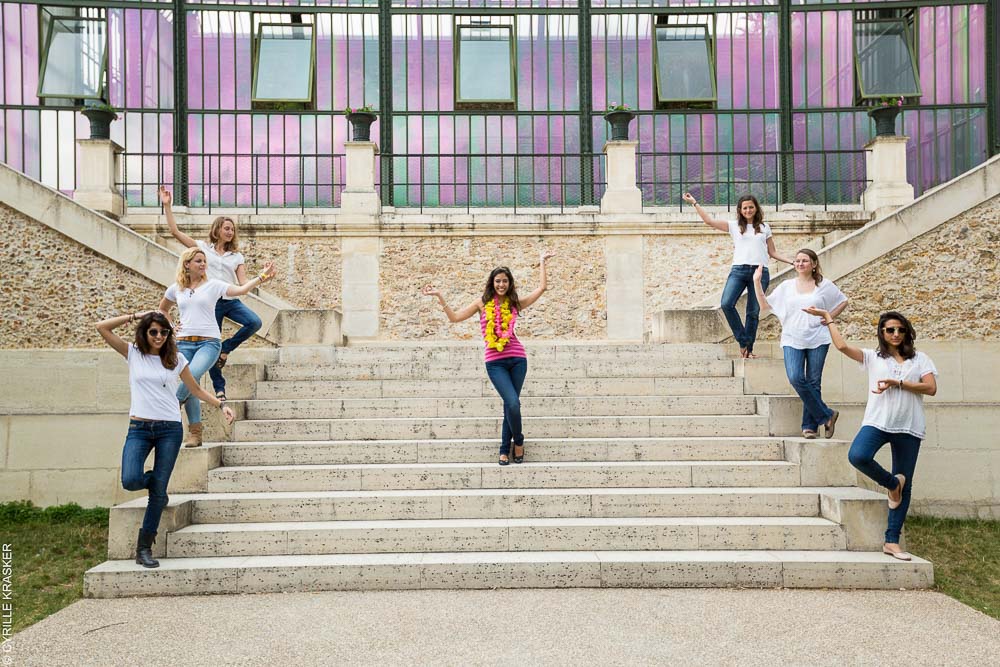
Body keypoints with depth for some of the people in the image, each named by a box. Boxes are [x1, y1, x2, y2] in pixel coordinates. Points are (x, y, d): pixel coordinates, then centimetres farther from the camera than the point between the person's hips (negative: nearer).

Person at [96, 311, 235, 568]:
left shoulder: (176, 359, 7)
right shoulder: (133, 353, 5)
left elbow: (195, 389, 14)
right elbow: (102, 327, -1)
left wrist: (221, 404, 3)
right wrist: (135, 316, 1)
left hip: (169, 428, 0)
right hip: (139, 428, 0)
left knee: (158, 492, -1)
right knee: (130, 481, -19)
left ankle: (144, 549, 12)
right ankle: (154, 479, 20)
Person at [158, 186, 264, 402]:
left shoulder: (237, 256, 12)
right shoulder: (202, 247, 8)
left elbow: (243, 283, 3)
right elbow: (175, 231, 3)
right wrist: (167, 206, -3)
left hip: (232, 301, 2)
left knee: (254, 322, -25)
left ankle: (226, 349, -3)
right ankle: (219, 388, 15)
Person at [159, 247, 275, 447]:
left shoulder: (213, 285, 2)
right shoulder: (175, 289, 11)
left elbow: (240, 289, -12)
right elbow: (162, 309, 28)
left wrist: (262, 277, -24)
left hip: (208, 342, -3)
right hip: (184, 342, 3)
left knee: (191, 376, -28)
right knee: (191, 386, 0)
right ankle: (195, 433, 7)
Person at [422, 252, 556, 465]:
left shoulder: (515, 303, 8)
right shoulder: (482, 303, 6)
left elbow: (541, 288, 7)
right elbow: (454, 317, 5)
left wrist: (542, 263, 12)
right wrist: (439, 296, 0)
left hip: (517, 359, 2)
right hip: (495, 362, -2)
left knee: (510, 404, 5)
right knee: (513, 403, -14)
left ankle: (504, 450, 20)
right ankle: (518, 440, 11)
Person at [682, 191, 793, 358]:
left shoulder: (764, 227, 17)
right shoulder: (734, 226, 12)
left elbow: (773, 252, 20)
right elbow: (709, 221, 5)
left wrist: (792, 261, 10)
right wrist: (694, 203, 0)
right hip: (739, 270, -1)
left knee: (753, 312, 1)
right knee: (727, 304, -21)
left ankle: (749, 348, 11)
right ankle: (743, 341, -7)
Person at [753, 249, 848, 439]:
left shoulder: (824, 285, 5)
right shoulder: (787, 286, 9)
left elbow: (843, 301, 16)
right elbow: (765, 304, 8)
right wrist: (757, 282, 0)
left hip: (817, 340, -1)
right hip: (792, 340, 1)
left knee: (813, 383, 2)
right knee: (796, 378, -17)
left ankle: (810, 425, 11)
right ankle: (826, 415, -2)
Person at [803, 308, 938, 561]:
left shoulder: (920, 359, 12)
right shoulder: (873, 357, 11)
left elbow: (931, 388, -1)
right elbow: (842, 345, -1)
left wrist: (897, 383, -9)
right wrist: (828, 318, 4)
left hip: (908, 428, 1)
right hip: (877, 422, -1)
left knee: (905, 486, 3)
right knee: (858, 456, -31)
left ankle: (892, 541, 12)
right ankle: (892, 484, 1)